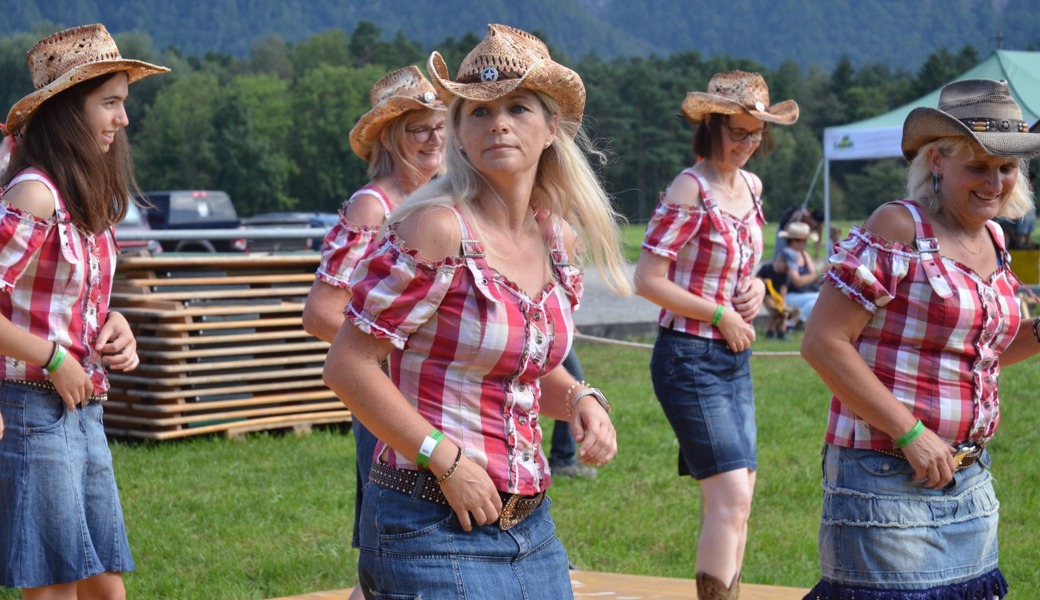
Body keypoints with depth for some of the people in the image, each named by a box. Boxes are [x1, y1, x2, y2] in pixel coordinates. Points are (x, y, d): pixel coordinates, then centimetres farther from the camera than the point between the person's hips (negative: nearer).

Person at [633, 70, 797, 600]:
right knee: (732, 496, -13)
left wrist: (753, 287, 3)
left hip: (734, 358, 8)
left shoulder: (751, 186, 10)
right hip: (690, 358, -8)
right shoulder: (689, 190, -14)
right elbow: (648, 280, -17)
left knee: (732, 499, 9)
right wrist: (721, 314, -14)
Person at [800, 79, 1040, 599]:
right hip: (886, 479, -8)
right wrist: (911, 434, -19)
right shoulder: (898, 229, -12)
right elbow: (822, 342, -18)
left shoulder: (992, 241, 11)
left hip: (970, 479, 8)